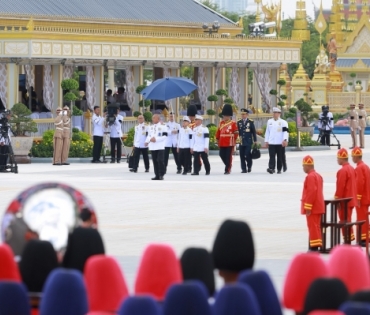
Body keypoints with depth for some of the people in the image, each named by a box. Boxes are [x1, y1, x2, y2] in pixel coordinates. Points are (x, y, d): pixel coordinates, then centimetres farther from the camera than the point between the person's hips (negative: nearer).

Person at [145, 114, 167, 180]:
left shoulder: (163, 126, -5)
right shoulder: (151, 127, 15)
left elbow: (164, 136, -11)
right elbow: (149, 135, 19)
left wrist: (156, 139, -18)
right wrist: (147, 141, -1)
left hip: (160, 147, -6)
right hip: (153, 147, 6)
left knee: (160, 161, -14)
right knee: (155, 161, 6)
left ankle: (161, 175, -7)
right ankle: (157, 175, 12)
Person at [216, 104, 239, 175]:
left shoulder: (233, 123, -3)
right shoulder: (221, 123, 11)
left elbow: (236, 133, -4)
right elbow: (218, 132, 16)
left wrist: (234, 141, -6)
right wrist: (218, 139, 13)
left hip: (230, 143, -5)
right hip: (222, 143, 5)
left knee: (228, 156, -3)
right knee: (222, 155, 7)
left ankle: (227, 169, 2)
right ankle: (228, 165, 27)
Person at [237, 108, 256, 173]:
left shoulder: (250, 122, 1)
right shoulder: (239, 122, 9)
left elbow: (254, 132, 3)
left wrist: (255, 141, 1)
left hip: (248, 142, -3)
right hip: (241, 142, 3)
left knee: (248, 155, -10)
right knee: (242, 156, 0)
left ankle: (249, 166, 14)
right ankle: (243, 169, 5)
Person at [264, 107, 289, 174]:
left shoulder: (283, 122, 1)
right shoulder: (269, 122, 13)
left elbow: (285, 131, -7)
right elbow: (267, 132, 17)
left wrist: (285, 140, -20)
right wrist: (266, 141, 13)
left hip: (280, 143, -2)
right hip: (271, 143, 2)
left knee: (279, 157, 5)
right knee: (272, 156, -10)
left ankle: (279, 169, 12)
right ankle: (271, 168, -20)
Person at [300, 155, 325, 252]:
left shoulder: (310, 177, -17)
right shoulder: (318, 175, 14)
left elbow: (311, 192, -23)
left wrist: (308, 207, -21)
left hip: (312, 207, -10)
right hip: (318, 206, 10)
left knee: (313, 226, -8)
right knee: (316, 226, 13)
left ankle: (314, 247, -9)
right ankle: (316, 245, 17)